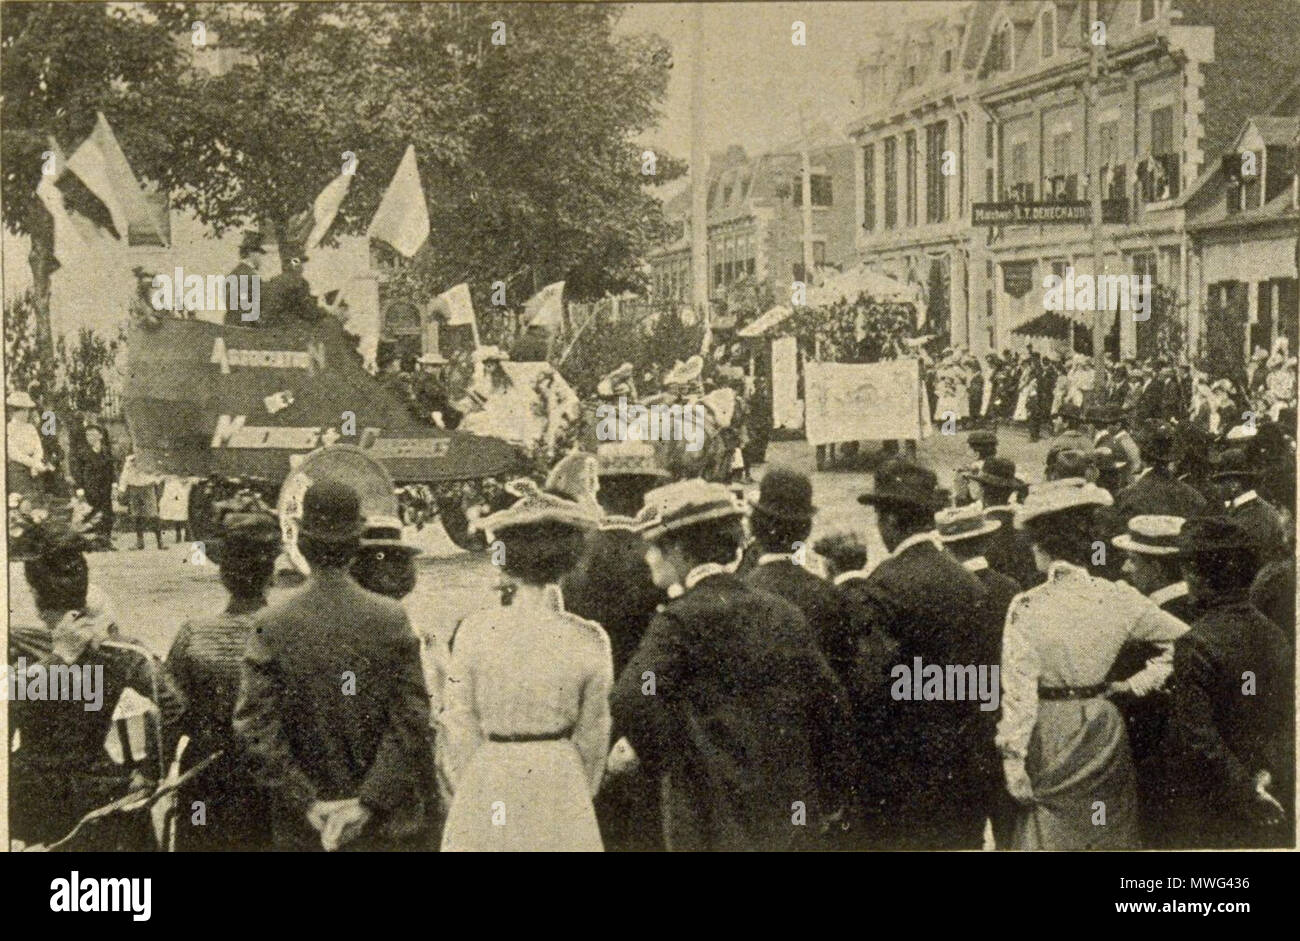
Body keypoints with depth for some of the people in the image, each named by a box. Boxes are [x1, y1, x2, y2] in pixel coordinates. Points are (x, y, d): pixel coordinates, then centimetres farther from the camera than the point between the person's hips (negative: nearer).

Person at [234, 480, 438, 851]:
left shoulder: (271, 625, -6)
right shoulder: (391, 619, -6)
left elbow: (254, 729, -9)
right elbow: (411, 724, -11)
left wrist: (308, 803, -7)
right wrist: (369, 802, -10)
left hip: (301, 832, 1)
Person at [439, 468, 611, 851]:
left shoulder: (475, 632, -12)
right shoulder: (589, 641, -11)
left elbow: (461, 730, -5)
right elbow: (591, 738, -1)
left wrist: (466, 794, 11)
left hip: (488, 792, 0)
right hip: (559, 786, 0)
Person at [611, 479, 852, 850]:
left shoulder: (681, 620, -10)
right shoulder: (785, 615, 7)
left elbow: (632, 699, -27)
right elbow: (830, 705, 9)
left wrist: (656, 751, -8)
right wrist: (827, 802, 18)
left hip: (715, 823, -6)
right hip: (794, 818, 6)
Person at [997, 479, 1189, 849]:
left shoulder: (1026, 608, -15)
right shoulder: (1118, 599, -7)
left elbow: (1019, 693, -16)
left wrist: (1012, 759, -11)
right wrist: (1138, 683, 2)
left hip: (1050, 739, -3)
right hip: (1105, 734, 3)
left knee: (1046, 835, 9)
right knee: (1112, 834, 16)